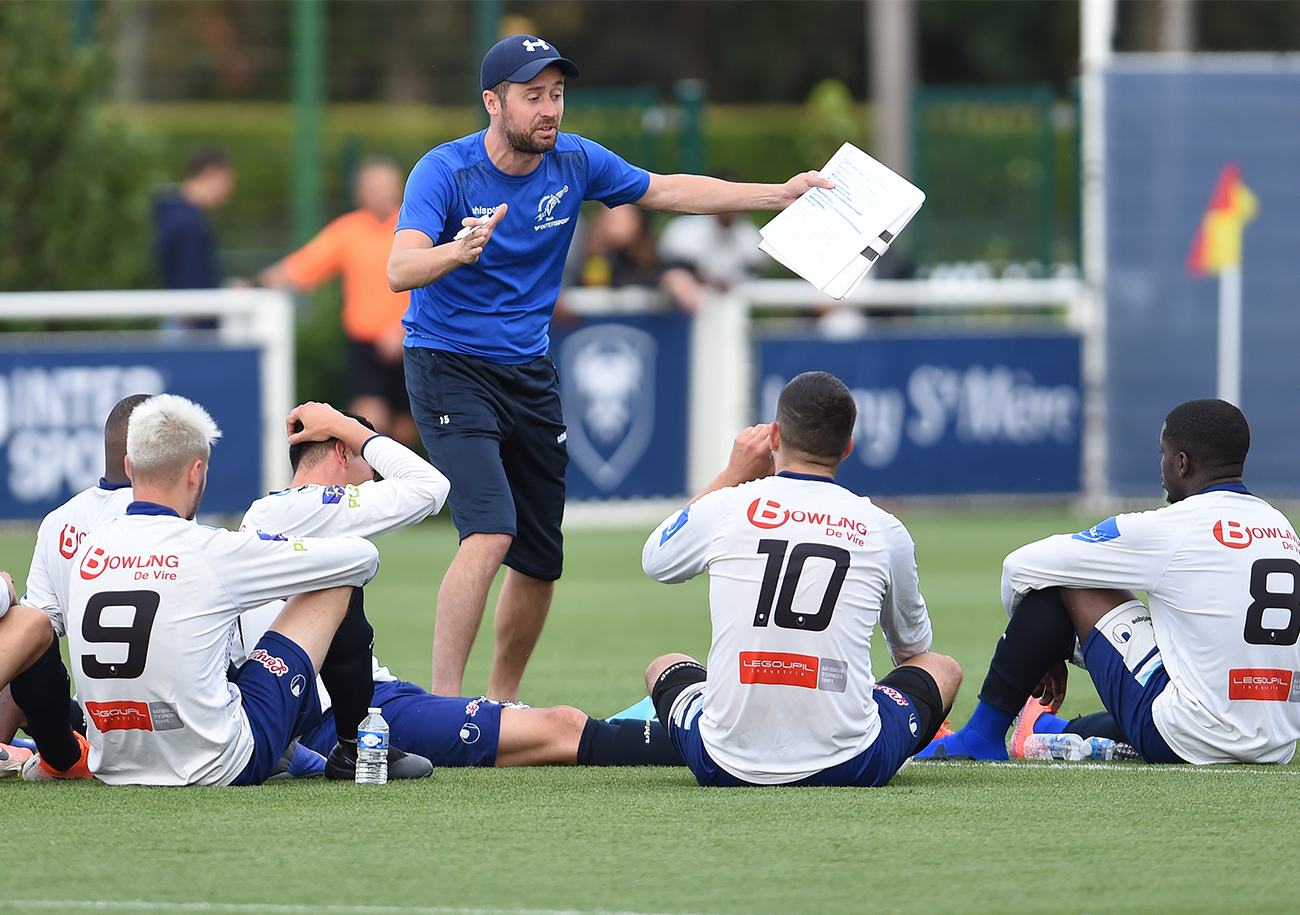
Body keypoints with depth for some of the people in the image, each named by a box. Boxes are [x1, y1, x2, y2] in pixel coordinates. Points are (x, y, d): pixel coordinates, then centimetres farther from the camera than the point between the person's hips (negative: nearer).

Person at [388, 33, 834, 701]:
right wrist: (460, 251, -53)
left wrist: (777, 195, 5)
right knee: (490, 534, -25)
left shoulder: (575, 162, -2)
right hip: (450, 367, -6)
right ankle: (442, 709, -24)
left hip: (530, 371, 6)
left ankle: (502, 702, 29)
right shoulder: (445, 172, -19)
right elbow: (400, 271, -31)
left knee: (540, 562, 10)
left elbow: (666, 191, 11)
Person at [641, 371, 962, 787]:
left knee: (665, 667, 34)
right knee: (944, 669, 28)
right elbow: (912, 648, 20)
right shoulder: (884, 530, -1)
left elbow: (654, 561, 22)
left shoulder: (727, 507, -3)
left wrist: (733, 475, 25)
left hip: (727, 766, 1)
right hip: (846, 766, -1)